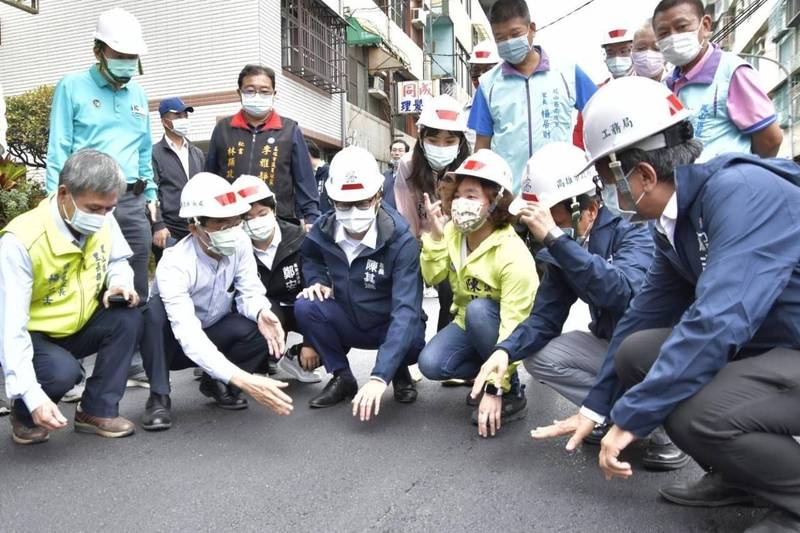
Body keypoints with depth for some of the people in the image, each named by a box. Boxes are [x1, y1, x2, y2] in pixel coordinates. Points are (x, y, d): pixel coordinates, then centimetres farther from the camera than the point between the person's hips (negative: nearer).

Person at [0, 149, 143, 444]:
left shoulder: (103, 221, -12)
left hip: (78, 327, 6)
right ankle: (25, 415, 3)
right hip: (30, 336, -5)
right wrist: (32, 396, -36)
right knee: (63, 371, -33)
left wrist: (120, 283, -19)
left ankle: (97, 411, -6)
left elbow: (117, 261, 9)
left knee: (128, 319, -21)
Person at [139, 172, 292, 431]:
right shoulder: (174, 265, -33)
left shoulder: (239, 244, -16)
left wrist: (261, 312, -42)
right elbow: (189, 336, -42)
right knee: (155, 308, -36)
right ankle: (159, 397, -17)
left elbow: (250, 292, -15)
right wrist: (242, 379, -54)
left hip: (214, 334, 4)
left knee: (264, 329, -26)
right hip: (175, 341, -4)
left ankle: (215, 383, 1)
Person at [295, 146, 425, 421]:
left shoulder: (401, 241, -26)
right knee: (305, 306, -24)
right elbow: (310, 257, 14)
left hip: (390, 326, -3)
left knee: (413, 342, -35)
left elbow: (406, 310, -35)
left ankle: (399, 372, 4)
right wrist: (318, 281, -11)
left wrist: (379, 377, -45)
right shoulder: (323, 230, -12)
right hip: (347, 322, 3)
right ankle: (342, 377, -1)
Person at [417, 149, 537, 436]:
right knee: (430, 364, -22)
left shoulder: (513, 255, -30)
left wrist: (497, 391, -34)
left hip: (495, 327, -4)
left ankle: (512, 393, -17)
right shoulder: (452, 231, -10)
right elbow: (432, 277, -10)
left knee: (477, 309, -37)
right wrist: (435, 235, -24)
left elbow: (512, 325, -32)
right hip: (467, 323, 4)